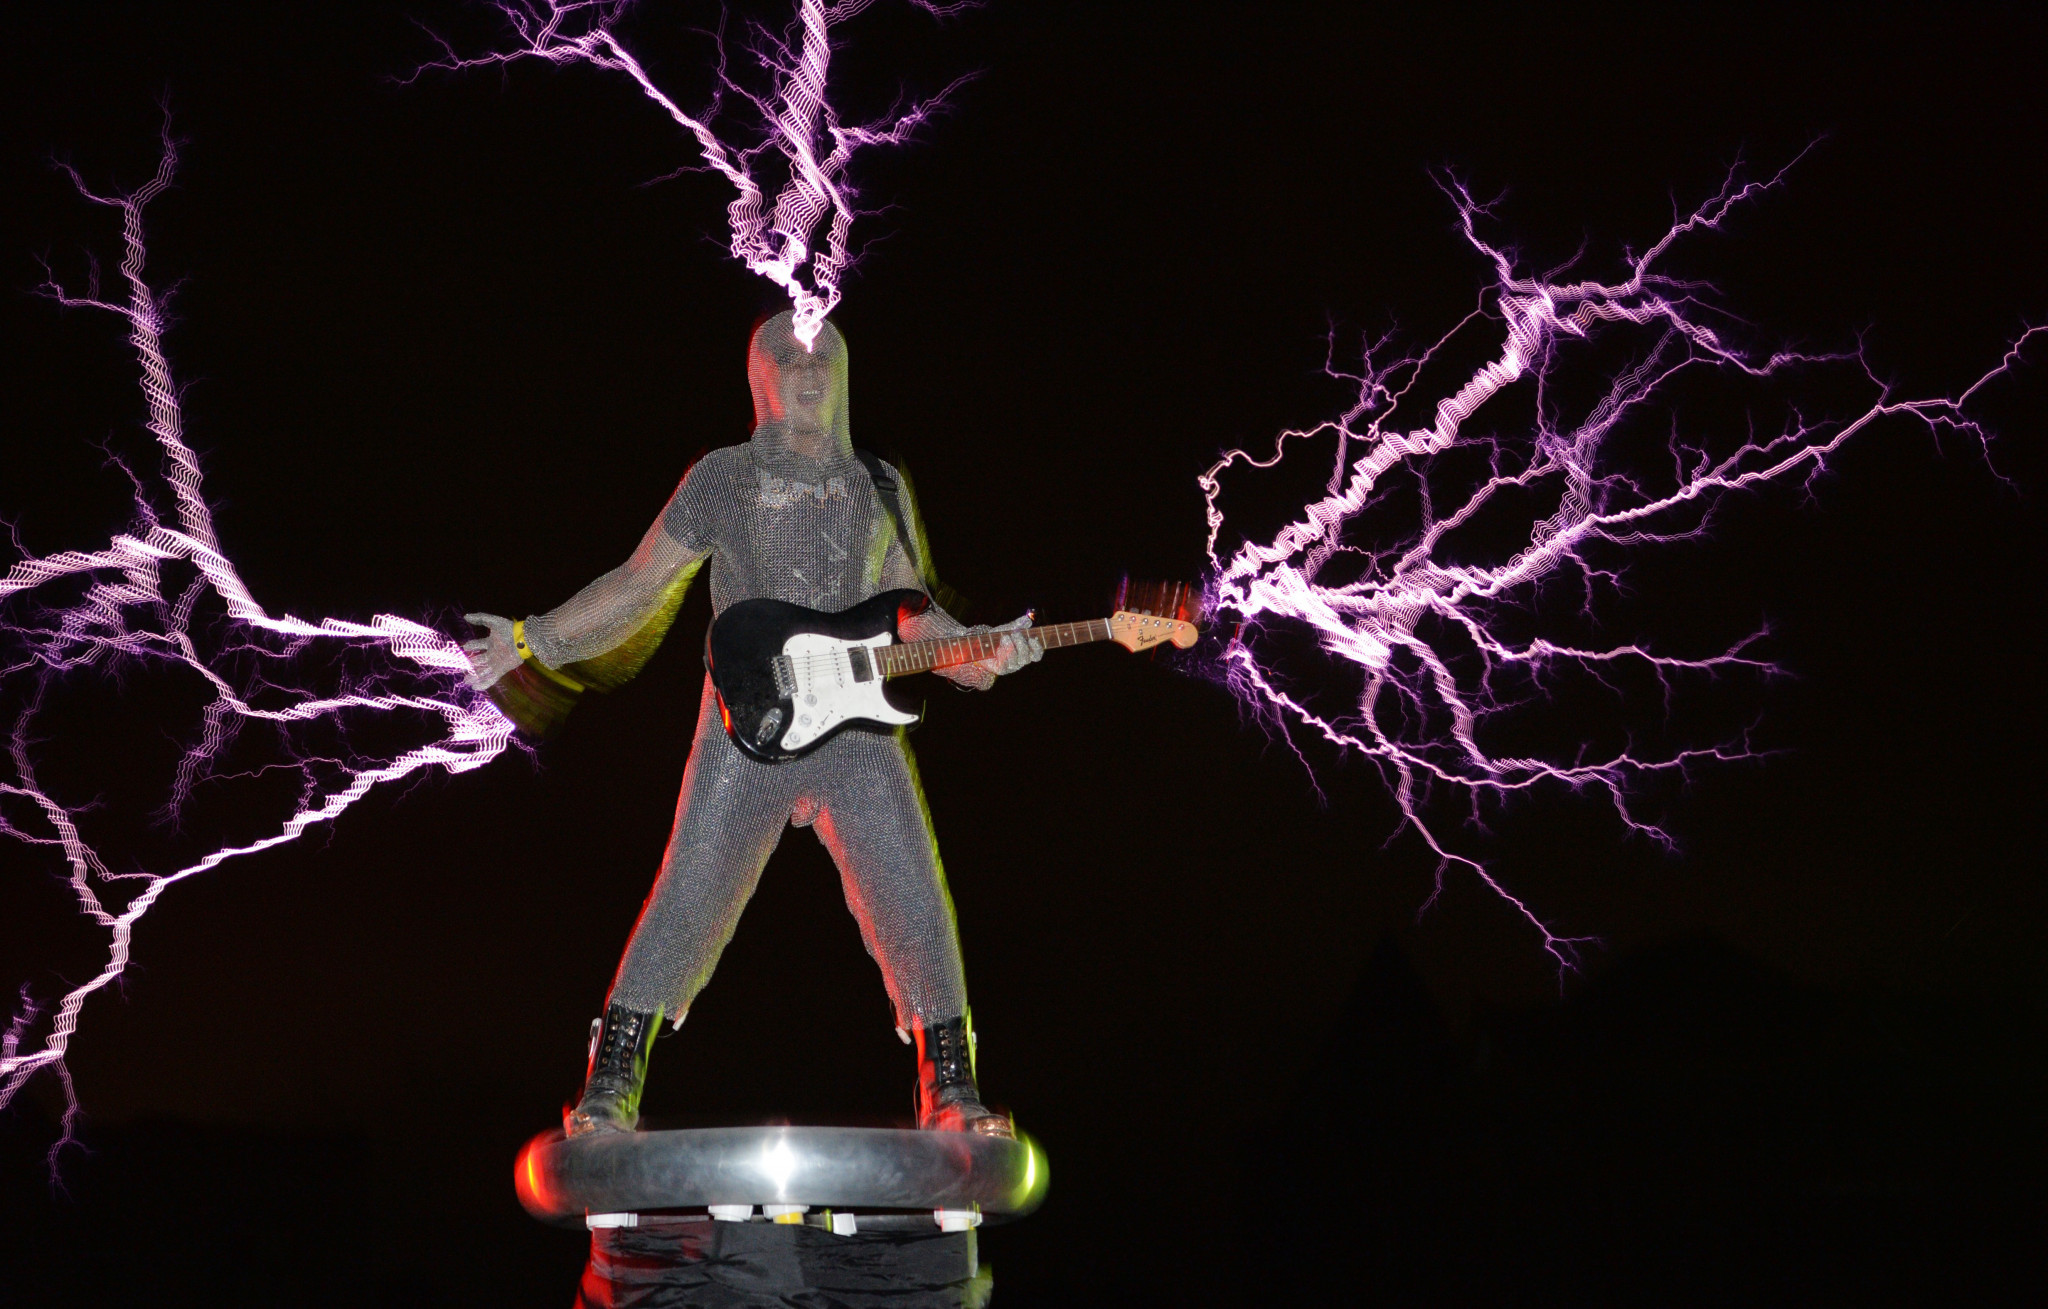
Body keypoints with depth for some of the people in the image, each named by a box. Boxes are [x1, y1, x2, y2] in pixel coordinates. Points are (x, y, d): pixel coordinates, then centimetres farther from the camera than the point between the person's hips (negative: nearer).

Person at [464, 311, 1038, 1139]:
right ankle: (609, 1091, 4)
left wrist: (977, 651, -1)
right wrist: (532, 641, 3)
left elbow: (912, 613, 17)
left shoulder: (880, 488, 16)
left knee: (916, 915, -2)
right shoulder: (721, 479, 8)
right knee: (685, 906, -6)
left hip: (858, 734, 2)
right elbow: (638, 586, 9)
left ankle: (951, 1096, 10)